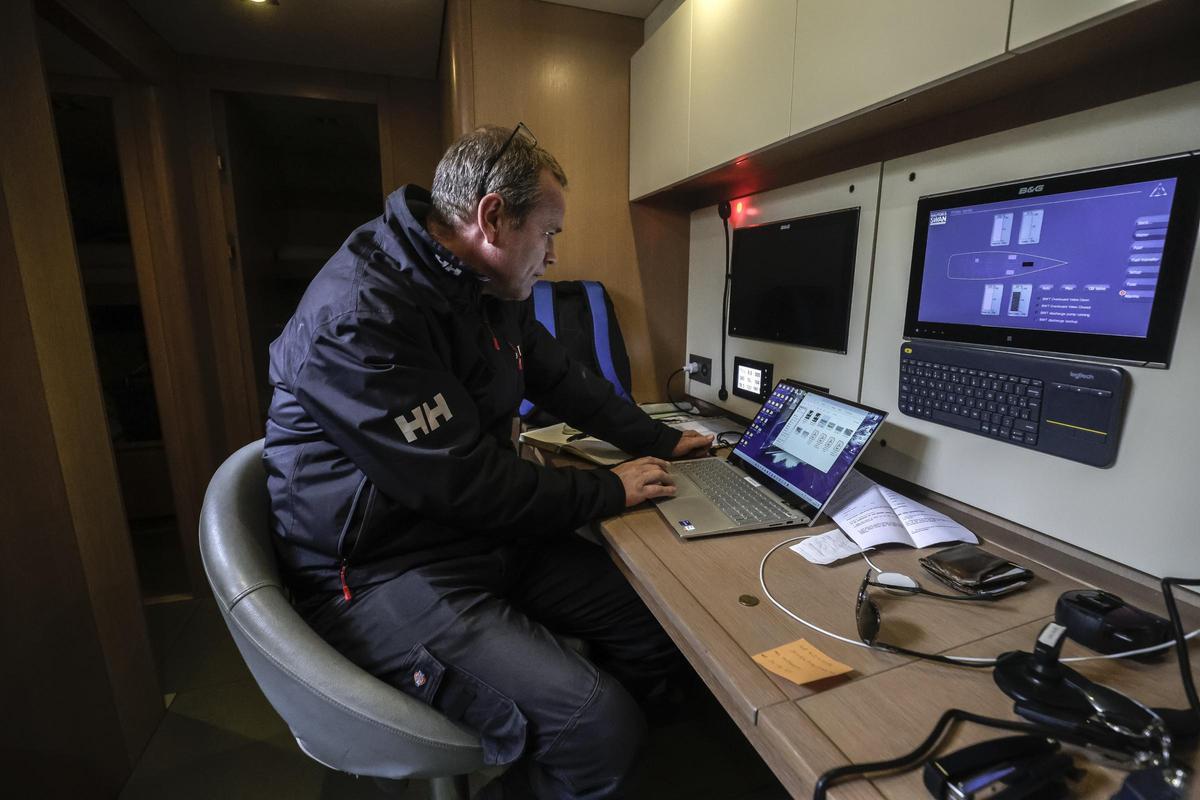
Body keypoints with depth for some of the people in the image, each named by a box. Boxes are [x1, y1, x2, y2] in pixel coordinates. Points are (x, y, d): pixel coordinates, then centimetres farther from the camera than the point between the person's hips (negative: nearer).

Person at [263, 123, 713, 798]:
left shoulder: (493, 291, 5)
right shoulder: (359, 316, -23)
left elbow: (567, 382, 16)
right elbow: (466, 485, -24)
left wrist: (662, 441, 17)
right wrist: (609, 492, -12)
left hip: (490, 533, 9)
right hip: (387, 569, -8)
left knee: (661, 621, 2)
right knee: (601, 729, -22)